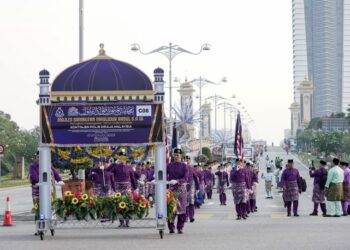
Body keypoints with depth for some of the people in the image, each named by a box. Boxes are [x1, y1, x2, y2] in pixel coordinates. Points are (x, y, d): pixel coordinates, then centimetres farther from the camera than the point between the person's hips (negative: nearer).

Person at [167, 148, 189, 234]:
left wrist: (177, 181, -23)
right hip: (172, 189, 1)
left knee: (181, 209, -1)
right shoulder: (169, 165, 10)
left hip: (181, 188, -1)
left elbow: (185, 178, -7)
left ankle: (180, 228, 7)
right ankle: (171, 227, 0)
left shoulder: (184, 166, 3)